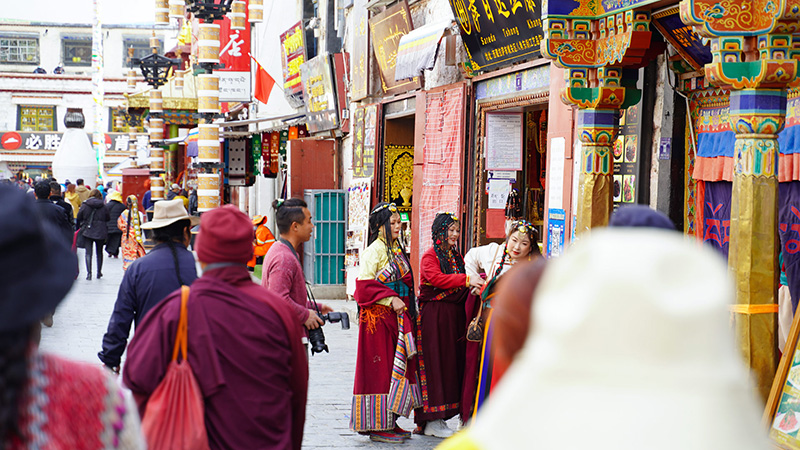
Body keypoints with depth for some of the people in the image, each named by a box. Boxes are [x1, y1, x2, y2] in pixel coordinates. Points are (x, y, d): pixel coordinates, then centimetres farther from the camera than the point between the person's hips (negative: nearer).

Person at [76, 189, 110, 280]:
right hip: (100, 232, 1)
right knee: (99, 252, 14)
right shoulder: (103, 206, -1)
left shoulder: (84, 205, -4)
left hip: (87, 231, -1)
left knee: (88, 253, -1)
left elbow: (79, 217, 1)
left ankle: (89, 273, -13)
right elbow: (107, 219, 3)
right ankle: (99, 273, 20)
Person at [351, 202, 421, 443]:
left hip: (397, 316, 9)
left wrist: (406, 305, 14)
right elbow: (364, 284, -18)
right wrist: (391, 299, -22)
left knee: (396, 365, 9)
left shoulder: (396, 249, 15)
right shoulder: (375, 250, -11)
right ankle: (378, 426, 0)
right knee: (380, 368, -5)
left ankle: (390, 422, 16)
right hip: (379, 317, -9)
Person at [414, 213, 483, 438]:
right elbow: (436, 278, -25)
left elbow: (462, 286, 17)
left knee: (452, 363, 7)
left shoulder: (457, 256, 17)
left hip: (454, 316, 8)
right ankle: (431, 421, -1)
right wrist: (466, 280, -32)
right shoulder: (430, 256, -7)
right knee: (434, 363, -6)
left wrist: (478, 280, -3)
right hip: (433, 315, -8)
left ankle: (439, 417, 14)